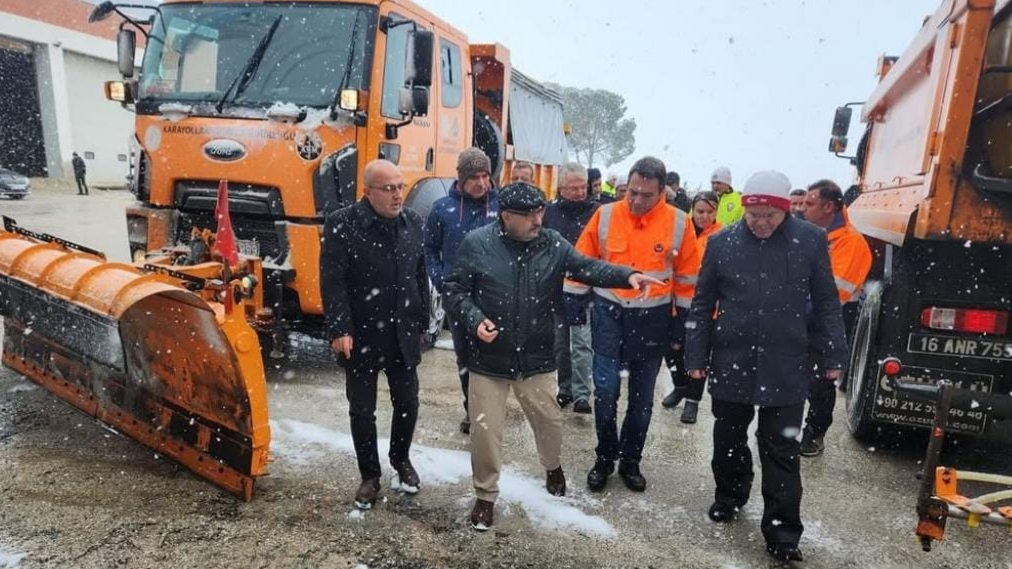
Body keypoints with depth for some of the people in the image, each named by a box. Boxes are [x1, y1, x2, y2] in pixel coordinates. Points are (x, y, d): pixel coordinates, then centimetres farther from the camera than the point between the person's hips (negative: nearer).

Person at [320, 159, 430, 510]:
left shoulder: (412, 222, 4)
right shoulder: (342, 225, -11)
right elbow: (332, 282, -13)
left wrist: (422, 320, 9)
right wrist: (339, 330, -18)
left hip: (403, 334, 4)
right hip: (361, 335, -3)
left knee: (407, 403, 13)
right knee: (362, 410, 9)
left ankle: (401, 460, 39)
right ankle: (370, 476, 28)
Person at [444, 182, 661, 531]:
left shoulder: (553, 244, -4)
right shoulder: (477, 244, -10)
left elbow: (588, 268, -8)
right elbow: (456, 289, -4)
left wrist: (628, 276, -24)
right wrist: (475, 320, -20)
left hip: (536, 357, 3)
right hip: (489, 358, -2)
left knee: (549, 420, 20)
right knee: (486, 429, 6)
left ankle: (553, 467, 53)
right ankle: (486, 496, 29)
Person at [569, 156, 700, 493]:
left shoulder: (678, 223, -7)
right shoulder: (605, 215, -6)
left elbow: (687, 278, 3)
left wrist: (683, 322, 5)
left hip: (653, 319, 0)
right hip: (609, 313, 0)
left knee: (642, 396, 12)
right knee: (605, 389, -1)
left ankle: (630, 461, 30)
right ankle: (605, 457, 21)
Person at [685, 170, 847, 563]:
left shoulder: (811, 240, -4)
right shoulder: (722, 242, -2)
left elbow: (826, 303, 3)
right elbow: (702, 304, 3)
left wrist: (833, 356, 3)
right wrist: (696, 357, 2)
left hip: (786, 367, -1)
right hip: (730, 362, 2)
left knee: (781, 452, 4)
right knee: (728, 439, 17)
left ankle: (782, 531, 16)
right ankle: (729, 496, 39)